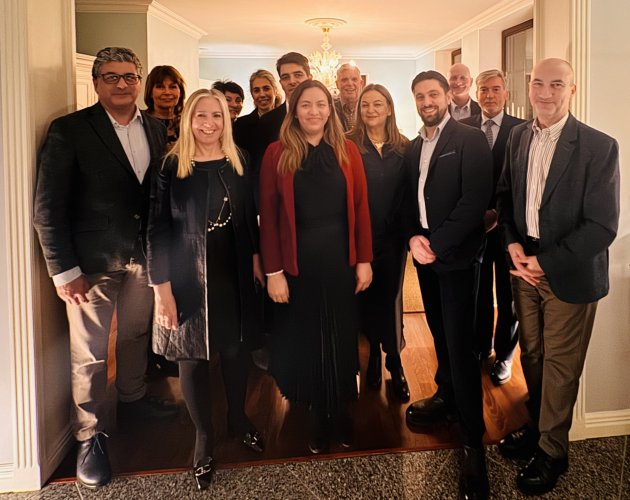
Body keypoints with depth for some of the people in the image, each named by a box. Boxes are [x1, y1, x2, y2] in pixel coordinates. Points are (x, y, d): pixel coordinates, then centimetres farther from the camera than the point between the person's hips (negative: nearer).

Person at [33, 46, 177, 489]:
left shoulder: (156, 129, 5)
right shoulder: (69, 130, -9)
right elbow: (48, 207, -10)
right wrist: (63, 269, -13)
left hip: (144, 255, 5)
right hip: (92, 261, -4)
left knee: (136, 334, 20)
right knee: (89, 354, 4)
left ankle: (133, 398, 44)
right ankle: (90, 435, 22)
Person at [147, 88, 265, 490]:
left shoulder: (237, 162, 4)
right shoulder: (171, 165, -8)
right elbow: (158, 229, -9)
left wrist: (255, 257, 8)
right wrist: (162, 287, -13)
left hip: (234, 272, 3)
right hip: (188, 276, -3)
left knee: (237, 348, 13)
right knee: (193, 355, 7)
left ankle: (238, 417, 37)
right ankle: (204, 436, 26)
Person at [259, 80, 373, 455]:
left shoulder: (347, 150, 2)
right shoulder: (278, 153, -4)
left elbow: (361, 208, 2)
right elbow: (269, 216, -5)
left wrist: (364, 260, -2)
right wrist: (273, 272, -9)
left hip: (340, 259, 1)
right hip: (298, 263, -1)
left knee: (341, 339, 12)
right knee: (306, 341, 11)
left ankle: (341, 414, 32)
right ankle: (319, 419, 30)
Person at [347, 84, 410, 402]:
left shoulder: (404, 148, 4)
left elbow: (409, 193, 4)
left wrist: (405, 228, -2)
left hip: (392, 236, 1)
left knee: (390, 296, 5)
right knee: (366, 296, 10)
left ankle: (393, 360, 18)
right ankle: (374, 353, 29)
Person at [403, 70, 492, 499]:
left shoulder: (470, 139, -8)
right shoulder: (414, 147, 13)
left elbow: (475, 200, -16)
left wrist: (436, 244, -16)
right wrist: (414, 237, -4)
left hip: (457, 256, -6)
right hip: (425, 253, 6)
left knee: (460, 345, -6)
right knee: (440, 335, 16)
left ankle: (474, 440, 4)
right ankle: (447, 398, 35)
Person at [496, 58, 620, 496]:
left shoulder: (600, 147, -14)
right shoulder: (518, 137, 3)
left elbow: (602, 226, -16)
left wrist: (546, 262, -18)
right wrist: (513, 243, -5)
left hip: (569, 274, -4)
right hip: (524, 265, 5)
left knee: (559, 365, 9)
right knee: (531, 355, 17)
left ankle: (552, 451, 29)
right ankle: (536, 428, 39)